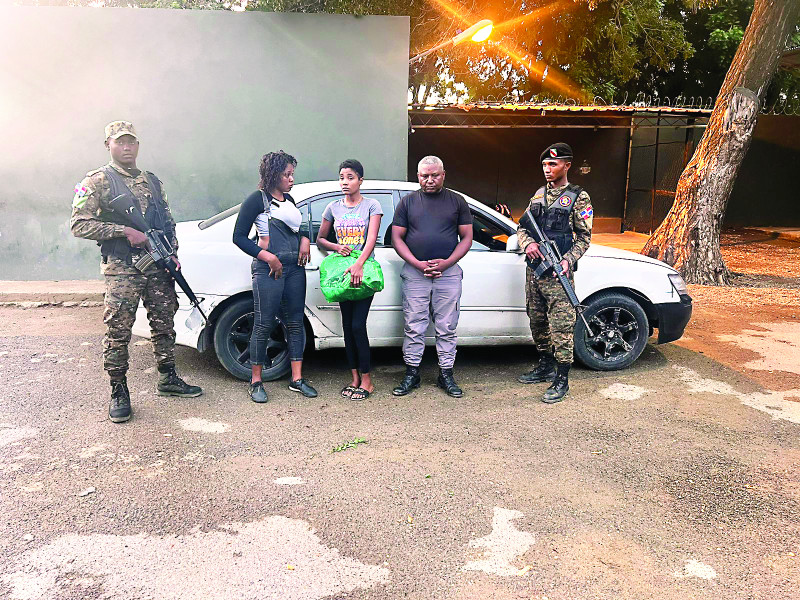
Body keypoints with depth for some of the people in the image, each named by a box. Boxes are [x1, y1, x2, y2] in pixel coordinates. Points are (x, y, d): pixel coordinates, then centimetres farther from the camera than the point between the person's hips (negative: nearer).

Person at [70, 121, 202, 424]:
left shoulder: (152, 182, 16)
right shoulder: (98, 181, -1)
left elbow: (168, 223, 21)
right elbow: (79, 224, -8)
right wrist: (124, 231, -16)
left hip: (159, 267, 5)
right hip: (121, 270, -5)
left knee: (164, 325, 11)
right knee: (118, 332, -3)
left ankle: (168, 379, 26)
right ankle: (119, 393, 8)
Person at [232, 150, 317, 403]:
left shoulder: (288, 199, 16)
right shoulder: (257, 199, -4)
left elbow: (300, 226, 31)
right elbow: (239, 237, -7)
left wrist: (305, 240, 8)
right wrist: (268, 257, -16)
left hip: (295, 267, 7)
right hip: (268, 268, -7)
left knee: (295, 322, 7)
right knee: (264, 324, -4)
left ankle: (297, 378, 15)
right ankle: (256, 382, 7)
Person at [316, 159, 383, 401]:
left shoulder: (371, 206, 0)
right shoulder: (333, 208, 11)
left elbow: (371, 238, -12)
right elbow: (320, 239, 16)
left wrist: (359, 265, -26)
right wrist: (336, 247, -5)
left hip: (365, 271, -4)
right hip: (342, 271, 4)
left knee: (358, 325, -10)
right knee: (348, 326, 6)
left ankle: (366, 380, 1)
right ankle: (355, 378, 15)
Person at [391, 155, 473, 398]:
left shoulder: (457, 201, 9)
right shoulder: (408, 201, 9)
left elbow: (466, 237, 8)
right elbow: (397, 238, 6)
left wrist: (446, 263, -8)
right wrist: (418, 264, -8)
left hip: (448, 273, 0)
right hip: (414, 273, 0)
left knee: (447, 328, 4)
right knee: (413, 327, 2)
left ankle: (446, 374, 14)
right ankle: (411, 373, 13)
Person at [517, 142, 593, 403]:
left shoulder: (578, 197, -2)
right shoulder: (539, 194, 14)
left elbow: (584, 236, -3)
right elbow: (522, 227, 16)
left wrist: (568, 260, -19)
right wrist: (528, 243, -7)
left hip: (558, 273, -6)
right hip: (534, 270, 6)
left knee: (561, 326, -5)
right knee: (538, 323, 15)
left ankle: (561, 380, 2)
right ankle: (545, 367, 30)